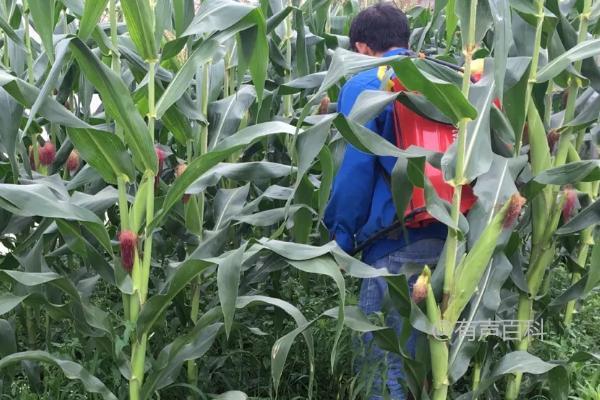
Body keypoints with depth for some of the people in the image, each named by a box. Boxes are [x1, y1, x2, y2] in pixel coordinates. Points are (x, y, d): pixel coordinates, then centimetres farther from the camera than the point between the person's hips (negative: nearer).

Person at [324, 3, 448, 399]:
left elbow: (357, 168, -12)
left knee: (387, 361, 3)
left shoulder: (364, 86, -4)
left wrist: (341, 236, -2)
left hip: (398, 240, -7)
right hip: (451, 233, 7)